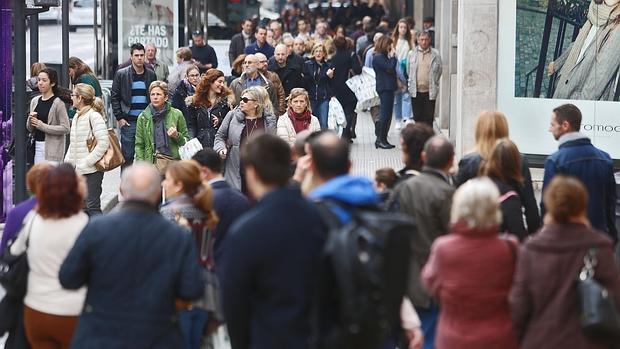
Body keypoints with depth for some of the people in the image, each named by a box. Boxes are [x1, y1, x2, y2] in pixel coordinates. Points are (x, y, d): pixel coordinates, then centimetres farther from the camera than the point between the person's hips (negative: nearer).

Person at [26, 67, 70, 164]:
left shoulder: (58, 103, -8)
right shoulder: (35, 101, 11)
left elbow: (65, 128, -14)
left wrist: (42, 126, -15)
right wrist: (30, 119, -5)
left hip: (52, 147, -6)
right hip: (37, 146, 6)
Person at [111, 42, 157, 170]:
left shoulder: (151, 75, 8)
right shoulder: (121, 74, 1)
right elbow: (114, 97, 2)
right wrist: (119, 118, -4)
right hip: (128, 121, -2)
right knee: (127, 156, 0)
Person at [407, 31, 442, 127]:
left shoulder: (435, 54, 1)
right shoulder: (412, 54, 5)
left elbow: (439, 71, 8)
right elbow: (408, 71, 14)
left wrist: (433, 83, 6)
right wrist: (412, 83, 11)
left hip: (430, 91, -2)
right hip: (416, 91, 2)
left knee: (429, 117, -1)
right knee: (417, 117, 7)